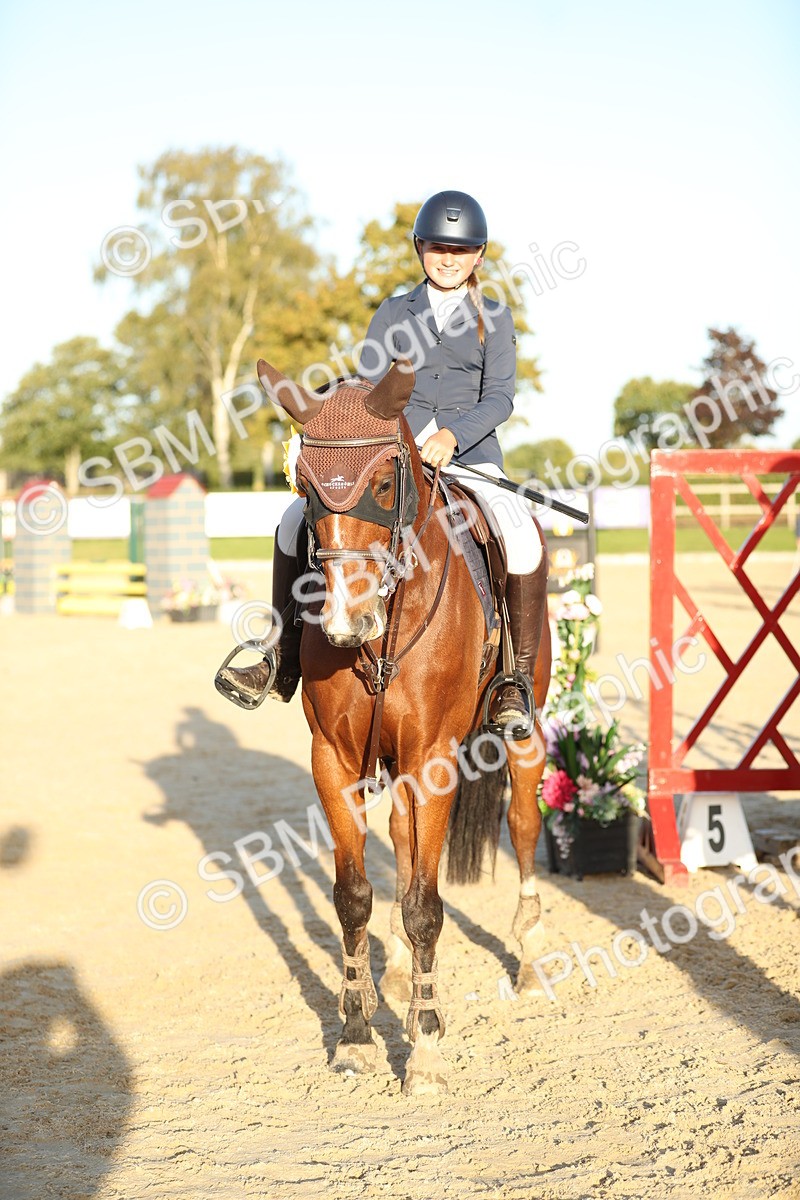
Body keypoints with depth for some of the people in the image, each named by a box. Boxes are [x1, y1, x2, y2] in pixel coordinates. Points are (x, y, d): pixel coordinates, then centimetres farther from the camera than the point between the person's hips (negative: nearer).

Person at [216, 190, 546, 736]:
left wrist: (453, 434, -21)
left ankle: (520, 683, -20)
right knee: (297, 521, -14)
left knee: (524, 541, -31)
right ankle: (286, 662, -3)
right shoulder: (394, 313, 14)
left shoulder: (494, 318, 9)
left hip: (471, 457, -2)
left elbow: (500, 396, -3)